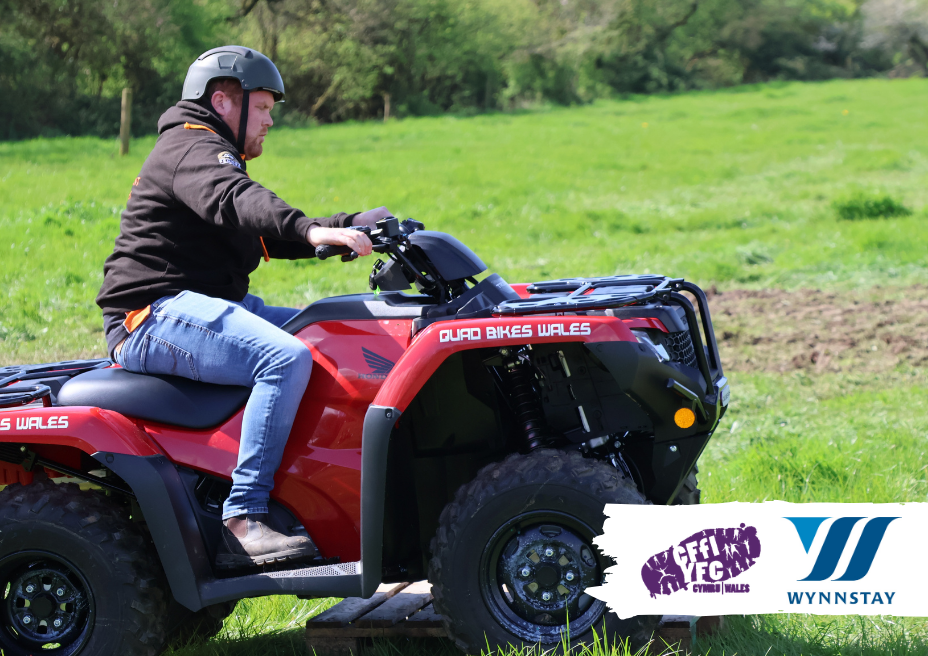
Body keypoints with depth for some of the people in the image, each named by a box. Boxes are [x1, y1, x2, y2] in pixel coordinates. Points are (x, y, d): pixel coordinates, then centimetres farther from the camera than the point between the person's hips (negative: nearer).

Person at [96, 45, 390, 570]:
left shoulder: (212, 156, 27)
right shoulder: (192, 148, -7)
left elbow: (273, 234, 28)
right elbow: (235, 202, -29)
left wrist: (355, 227, 16)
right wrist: (311, 230, -45)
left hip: (205, 307, 11)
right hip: (156, 314, -11)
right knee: (287, 357, -30)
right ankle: (243, 522, -32)